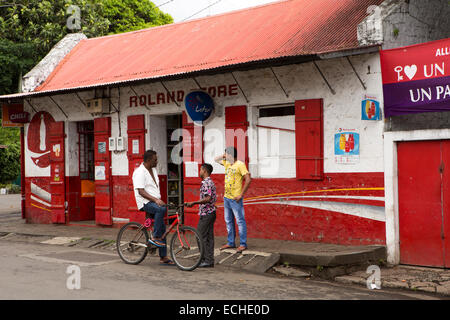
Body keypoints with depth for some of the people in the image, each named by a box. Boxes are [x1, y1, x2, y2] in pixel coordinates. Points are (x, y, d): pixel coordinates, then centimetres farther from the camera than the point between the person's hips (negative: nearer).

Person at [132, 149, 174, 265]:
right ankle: (154, 237, -25)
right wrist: (155, 200, -31)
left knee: (162, 229, 5)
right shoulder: (139, 172, -14)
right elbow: (141, 191, -21)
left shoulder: (153, 170, 13)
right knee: (161, 209, -37)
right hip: (145, 202, -8)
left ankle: (163, 257, 12)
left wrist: (159, 200, 20)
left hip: (155, 202, 9)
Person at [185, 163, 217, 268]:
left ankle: (207, 260, -6)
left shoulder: (206, 183, -16)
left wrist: (194, 203, -24)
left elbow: (207, 199, -25)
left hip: (206, 213, -10)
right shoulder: (210, 182, 16)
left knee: (201, 236, -6)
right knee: (209, 237, 10)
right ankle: (210, 260, 13)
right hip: (211, 213, 10)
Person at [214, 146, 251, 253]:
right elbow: (216, 159, 29)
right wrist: (224, 156, 9)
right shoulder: (227, 163, 13)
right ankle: (231, 242, 21)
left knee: (240, 221, -4)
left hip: (235, 199, -8)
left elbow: (248, 179, -17)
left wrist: (241, 195, -18)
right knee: (228, 221, 13)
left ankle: (243, 244, -1)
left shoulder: (240, 164, -10)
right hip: (226, 197, 8)